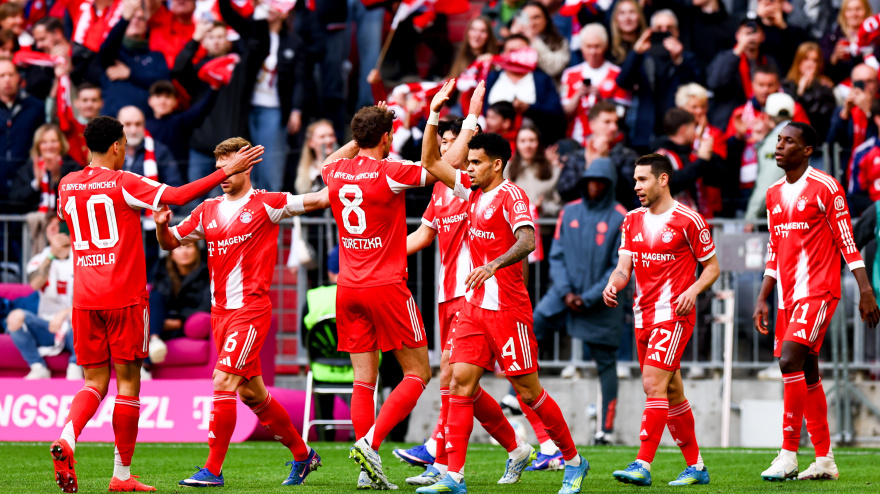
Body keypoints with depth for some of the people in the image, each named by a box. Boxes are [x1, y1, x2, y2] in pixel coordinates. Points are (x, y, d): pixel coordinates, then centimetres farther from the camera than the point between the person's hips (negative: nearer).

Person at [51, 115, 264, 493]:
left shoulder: (67, 185, 8)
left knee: (95, 382, 10)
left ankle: (66, 437, -19)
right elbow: (179, 196, -15)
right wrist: (228, 171, -8)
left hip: (84, 298, 5)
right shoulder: (124, 183, -8)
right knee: (128, 381, 3)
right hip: (124, 296, -5)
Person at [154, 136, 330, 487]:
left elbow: (317, 200, -2)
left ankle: (213, 469, -14)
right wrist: (162, 225, -1)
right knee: (251, 393, 12)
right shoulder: (208, 211, 13)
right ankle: (302, 455, 28)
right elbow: (171, 242, 19)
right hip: (220, 311, 7)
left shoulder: (265, 205, -3)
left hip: (251, 308, -7)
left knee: (224, 381, -17)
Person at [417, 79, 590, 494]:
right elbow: (431, 164, 22)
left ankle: (574, 460, 14)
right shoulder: (472, 189, 12)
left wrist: (493, 265, -41)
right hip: (475, 304, 7)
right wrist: (434, 115, 13)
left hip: (507, 307, -7)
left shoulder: (510, 196, -12)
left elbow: (527, 241, -27)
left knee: (527, 390, -2)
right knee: (461, 381, -4)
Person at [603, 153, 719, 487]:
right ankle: (696, 466, 18)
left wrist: (693, 290, -18)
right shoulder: (633, 221, 12)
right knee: (671, 393, 10)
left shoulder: (688, 220, -6)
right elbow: (625, 266, 8)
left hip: (674, 314, -7)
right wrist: (613, 283, -14)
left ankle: (642, 465, -22)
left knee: (654, 384, -17)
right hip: (644, 315, 7)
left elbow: (712, 266, 0)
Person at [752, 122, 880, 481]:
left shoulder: (825, 188, -6)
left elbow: (847, 242, -7)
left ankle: (788, 454, -18)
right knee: (807, 375, 8)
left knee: (790, 360, -20)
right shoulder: (774, 195, 15)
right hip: (788, 295, 8)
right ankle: (825, 461, 13)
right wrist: (762, 300, 17)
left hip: (818, 290, -8)